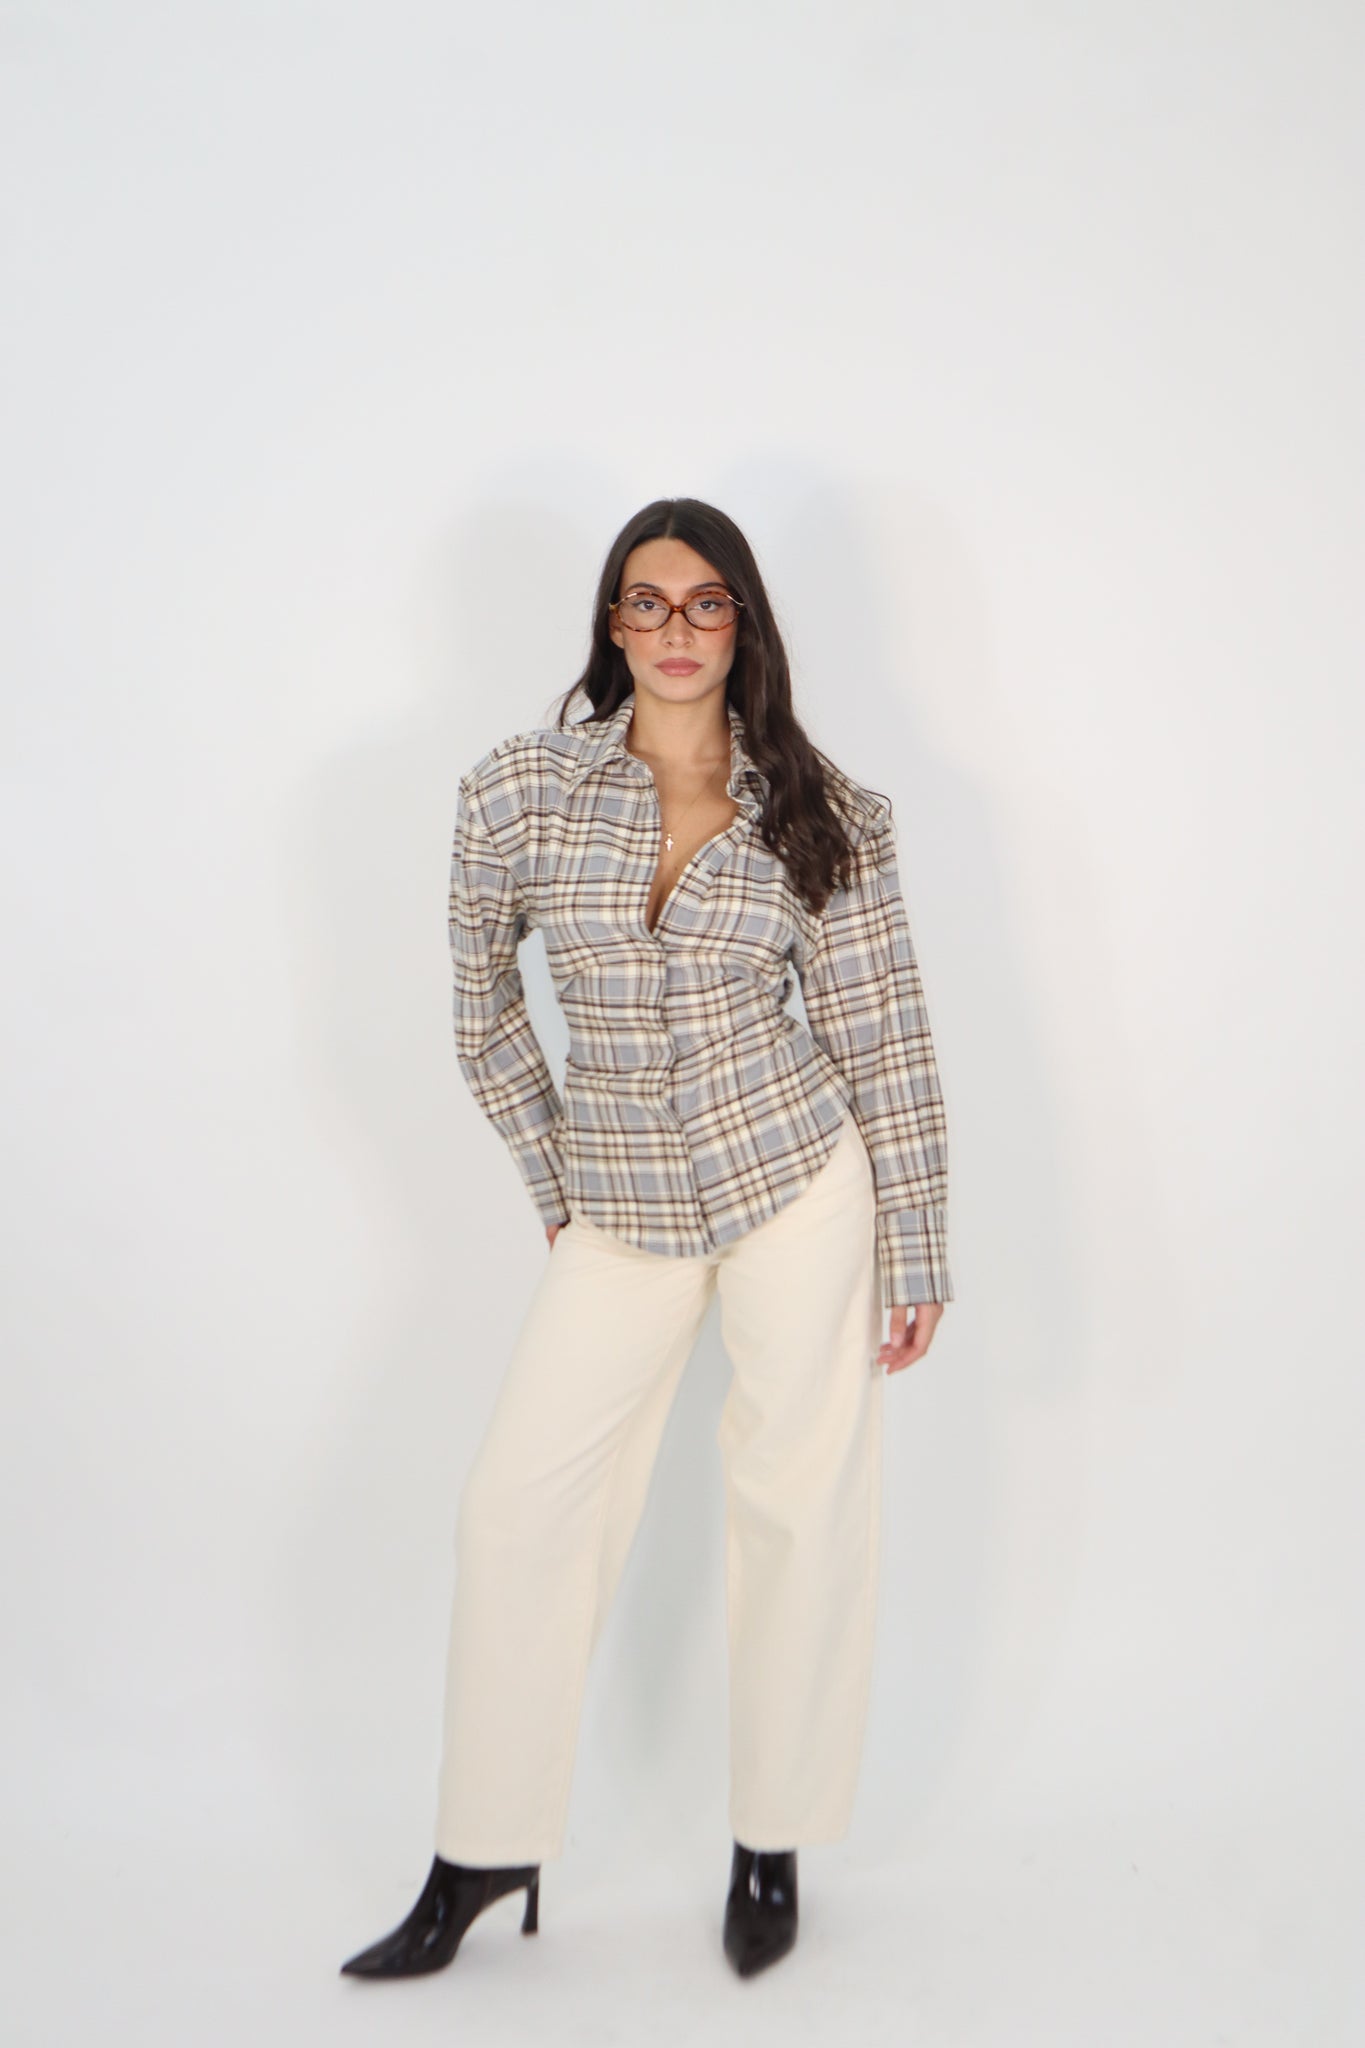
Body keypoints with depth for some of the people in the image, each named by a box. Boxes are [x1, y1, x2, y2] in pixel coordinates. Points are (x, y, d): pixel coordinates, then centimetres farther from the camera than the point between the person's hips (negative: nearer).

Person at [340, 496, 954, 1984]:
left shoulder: (822, 813, -4)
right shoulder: (520, 791, -4)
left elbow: (882, 1038, -2)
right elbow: (482, 1004, 9)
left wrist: (916, 1255, -2)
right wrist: (553, 1184, 9)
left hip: (800, 1179, -1)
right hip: (622, 1206, 2)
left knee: (804, 1507, 5)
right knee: (517, 1505, 3)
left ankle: (771, 1848, 24)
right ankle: (484, 1857, 20)